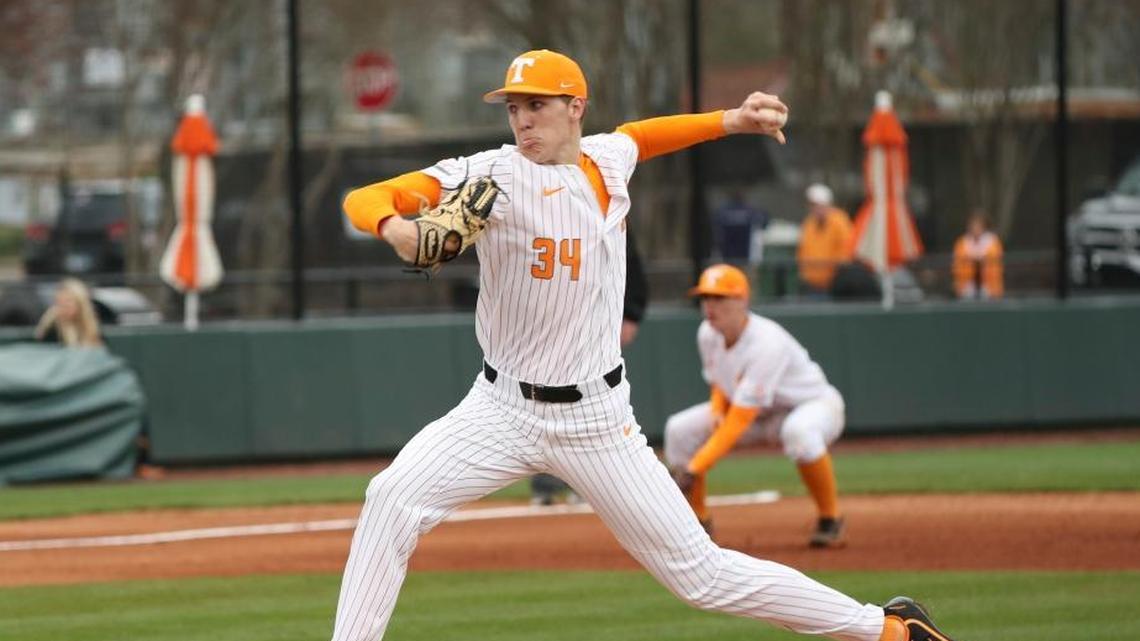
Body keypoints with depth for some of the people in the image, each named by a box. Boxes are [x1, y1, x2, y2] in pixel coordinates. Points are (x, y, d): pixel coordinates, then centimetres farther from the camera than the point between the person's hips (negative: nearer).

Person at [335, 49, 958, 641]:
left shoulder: (610, 159, 1)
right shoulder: (493, 174, -12)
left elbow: (636, 136, 28)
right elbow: (364, 199, -23)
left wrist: (732, 121, 18)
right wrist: (394, 227, -46)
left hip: (597, 421, 1)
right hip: (502, 409, -1)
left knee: (701, 572, 0)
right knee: (394, 497, -24)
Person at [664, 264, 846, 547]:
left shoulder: (767, 344, -35)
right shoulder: (708, 334, -11)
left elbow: (739, 422, -37)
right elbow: (719, 383, 10)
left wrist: (694, 469, -39)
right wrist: (717, 411, -15)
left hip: (814, 404, -7)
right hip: (761, 412, 7)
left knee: (799, 430, -44)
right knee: (680, 429, -10)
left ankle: (830, 519, -24)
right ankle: (698, 521, 5)